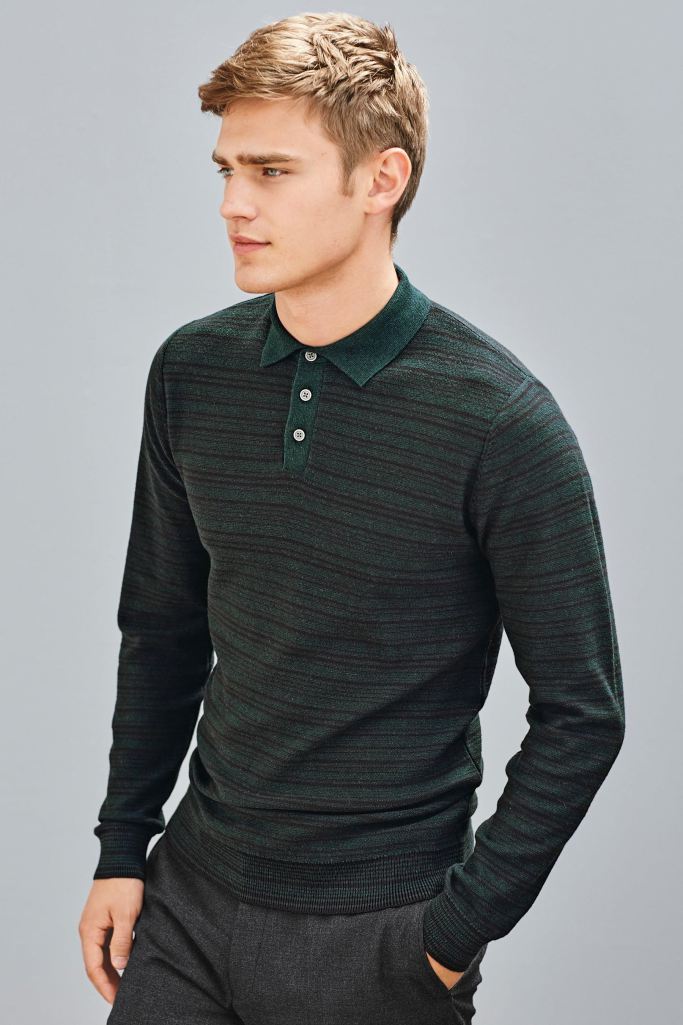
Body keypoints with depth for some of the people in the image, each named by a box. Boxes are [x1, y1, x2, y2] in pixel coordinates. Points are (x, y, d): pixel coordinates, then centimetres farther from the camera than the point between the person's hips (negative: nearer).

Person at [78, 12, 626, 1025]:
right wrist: (122, 848, 8)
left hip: (377, 933, -4)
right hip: (188, 898, 4)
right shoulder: (192, 370, -2)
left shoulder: (498, 417, -16)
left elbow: (581, 712, -11)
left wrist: (460, 931, -11)